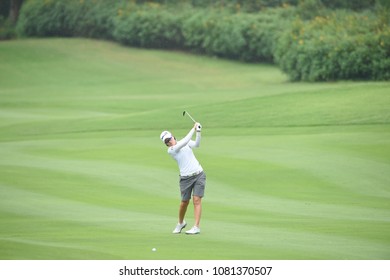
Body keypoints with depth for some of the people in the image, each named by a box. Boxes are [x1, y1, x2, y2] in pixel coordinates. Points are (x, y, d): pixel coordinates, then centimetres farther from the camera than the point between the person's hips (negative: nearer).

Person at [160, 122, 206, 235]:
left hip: (199, 174, 1)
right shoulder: (171, 150, -7)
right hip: (185, 178, -1)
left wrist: (198, 131, -27)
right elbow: (185, 142, -21)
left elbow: (196, 144, -12)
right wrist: (193, 129, -20)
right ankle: (181, 223, 32)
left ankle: (196, 227, -11)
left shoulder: (184, 142, 6)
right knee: (184, 202, 3)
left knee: (197, 200, -10)